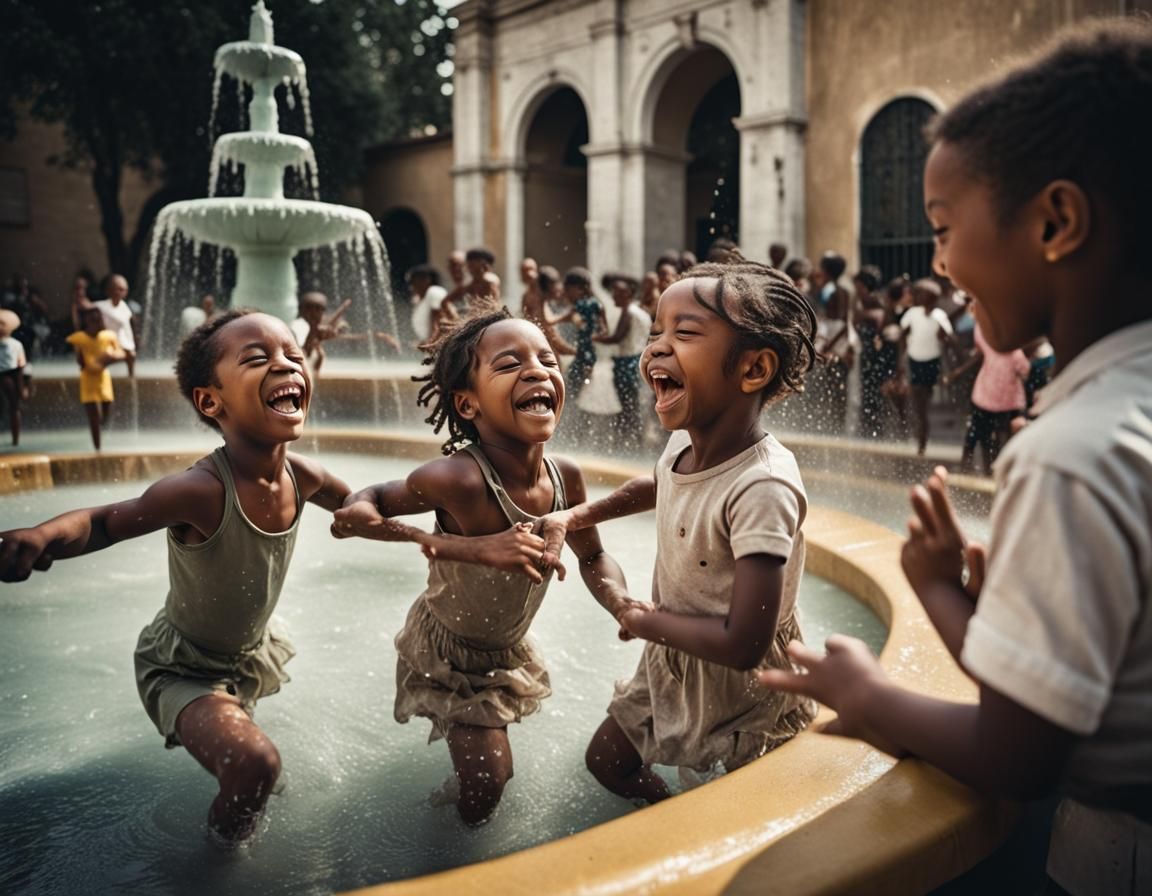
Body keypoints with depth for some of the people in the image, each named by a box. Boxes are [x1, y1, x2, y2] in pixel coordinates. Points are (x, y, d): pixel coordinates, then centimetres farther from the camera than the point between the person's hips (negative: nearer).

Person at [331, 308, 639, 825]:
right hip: (446, 651, -5)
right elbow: (376, 497, -16)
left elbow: (592, 558, 0)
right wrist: (359, 512, -38)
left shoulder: (566, 477, -18)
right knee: (486, 784, 0)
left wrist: (623, 604, -17)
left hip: (507, 651, 6)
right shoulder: (459, 479, -35)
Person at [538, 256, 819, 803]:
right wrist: (576, 516, 6)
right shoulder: (684, 442, -11)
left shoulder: (762, 489, -35)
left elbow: (743, 644, -36)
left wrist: (643, 621, -20)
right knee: (607, 763, 23)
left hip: (743, 692, -7)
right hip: (672, 666, 8)